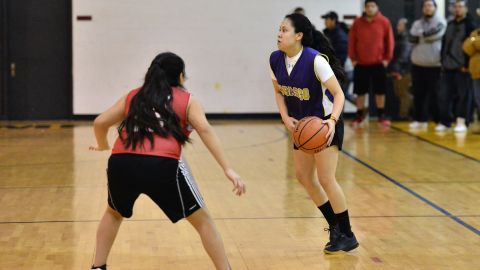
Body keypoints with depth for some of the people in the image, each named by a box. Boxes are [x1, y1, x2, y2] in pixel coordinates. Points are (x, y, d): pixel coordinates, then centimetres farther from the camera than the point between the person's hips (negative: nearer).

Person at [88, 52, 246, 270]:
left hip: (121, 163, 4)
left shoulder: (133, 96, 28)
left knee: (114, 213, 34)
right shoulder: (187, 101, 18)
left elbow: (100, 123, 27)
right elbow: (204, 130, 1)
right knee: (202, 220, 14)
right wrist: (227, 169, -6)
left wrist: (102, 145, 49)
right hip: (162, 166, -3)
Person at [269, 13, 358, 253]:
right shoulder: (275, 60, -6)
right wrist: (285, 117, -6)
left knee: (326, 179, -9)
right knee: (303, 176, 12)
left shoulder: (315, 60, -25)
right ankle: (335, 226, 28)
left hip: (325, 124, -8)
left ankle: (347, 236, 6)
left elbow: (338, 94, -21)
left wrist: (333, 120, -36)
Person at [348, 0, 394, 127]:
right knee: (360, 91, 6)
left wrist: (387, 58, -3)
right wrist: (353, 58, 0)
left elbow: (389, 41, 1)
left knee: (380, 91, 4)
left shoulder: (384, 22, -2)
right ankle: (359, 116, 17)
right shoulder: (357, 22, 0)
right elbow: (351, 41, 4)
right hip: (361, 63, 1)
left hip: (379, 63, -1)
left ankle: (381, 116, 15)